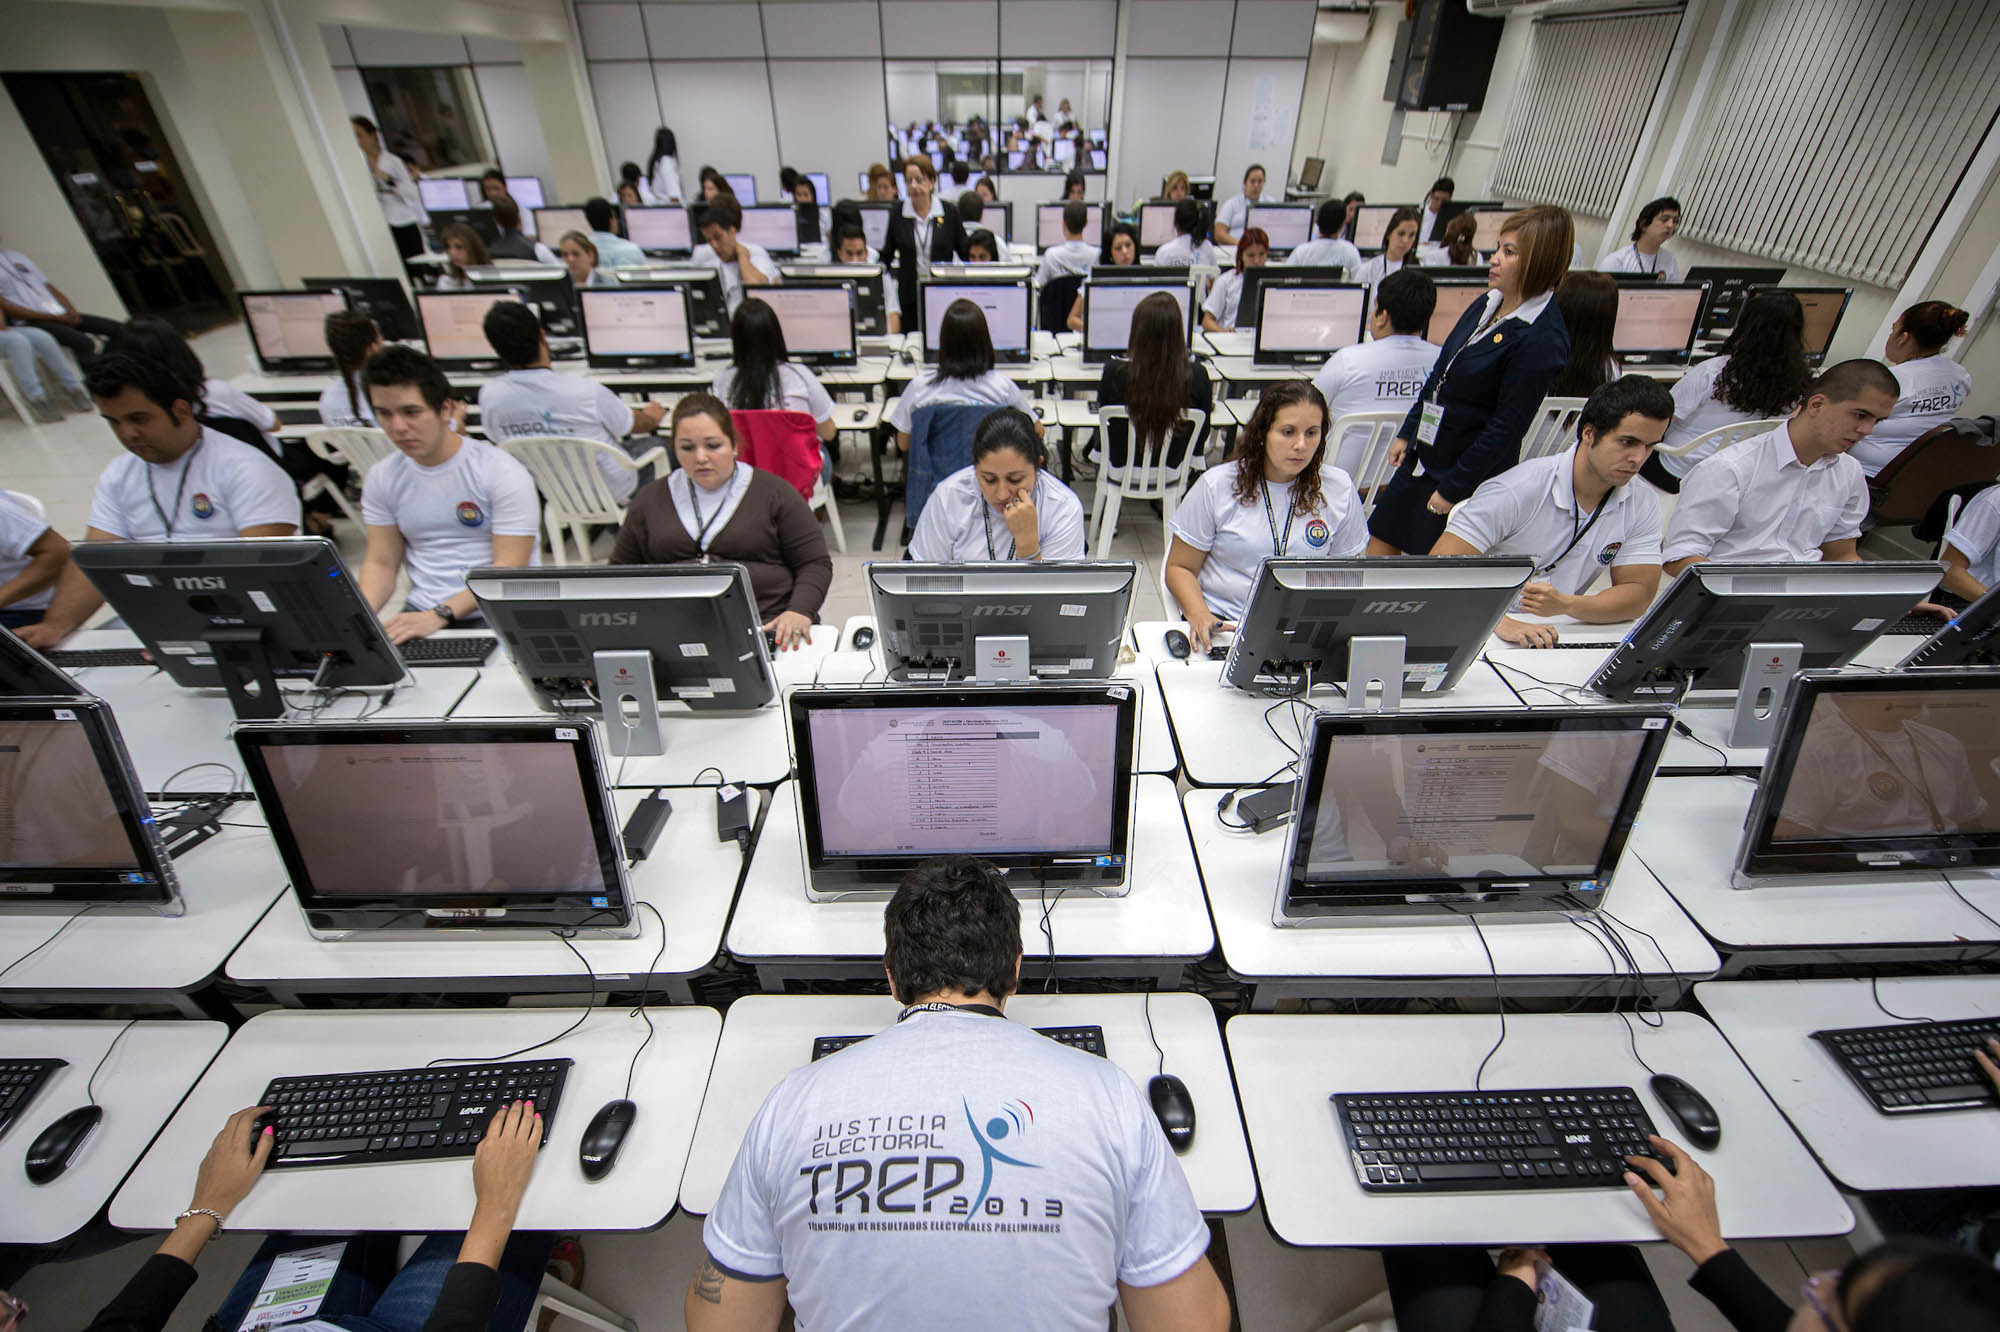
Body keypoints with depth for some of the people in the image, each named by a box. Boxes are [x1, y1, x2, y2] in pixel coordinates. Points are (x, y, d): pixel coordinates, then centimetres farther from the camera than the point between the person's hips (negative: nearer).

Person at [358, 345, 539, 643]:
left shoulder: (502, 472, -8)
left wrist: (438, 616, -24)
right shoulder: (381, 478, 10)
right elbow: (380, 562, 10)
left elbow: (508, 569, -14)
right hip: (421, 614, 4)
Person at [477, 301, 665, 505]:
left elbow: (496, 439, 4)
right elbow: (637, 424, -12)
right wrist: (651, 416, 14)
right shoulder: (585, 391, -33)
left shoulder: (489, 395, -19)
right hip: (612, 489, -5)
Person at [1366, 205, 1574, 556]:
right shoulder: (1488, 304, 4)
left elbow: (1507, 427, -20)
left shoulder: (1542, 339, -21)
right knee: (1381, 542, 14)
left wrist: (1453, 488, -17)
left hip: (1471, 471, -8)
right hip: (1425, 452, 8)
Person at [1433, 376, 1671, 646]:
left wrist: (1565, 604, -24)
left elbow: (1639, 592, -3)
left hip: (1552, 638, 4)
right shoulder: (1518, 491, -16)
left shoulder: (1643, 505, 2)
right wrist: (1502, 623, -37)